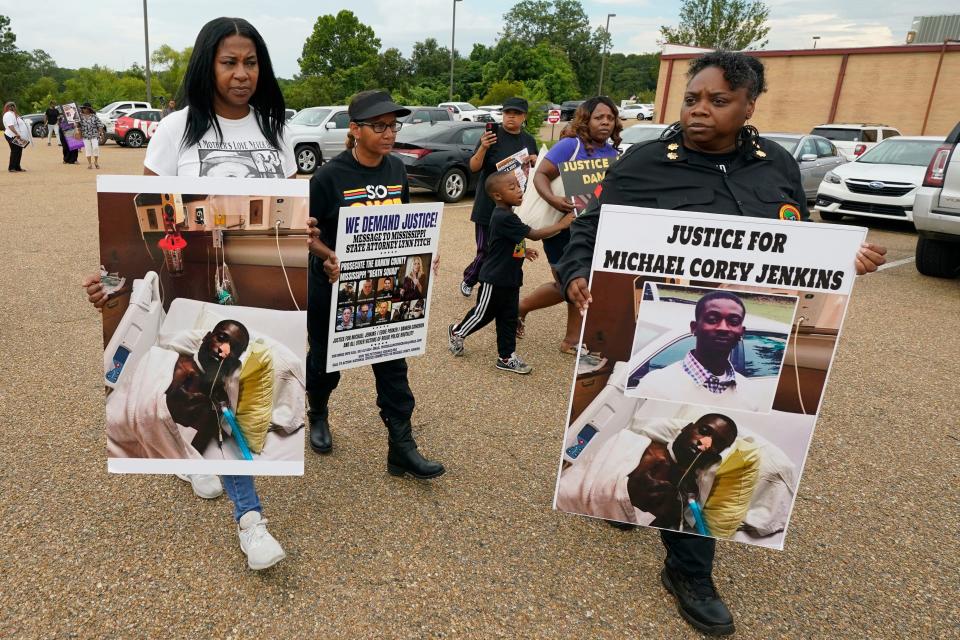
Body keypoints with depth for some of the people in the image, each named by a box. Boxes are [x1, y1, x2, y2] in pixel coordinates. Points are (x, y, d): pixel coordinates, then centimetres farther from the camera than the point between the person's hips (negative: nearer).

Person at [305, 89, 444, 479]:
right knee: (326, 358, 15)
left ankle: (402, 447, 10)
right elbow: (306, 231, -11)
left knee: (392, 362, 3)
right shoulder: (329, 175, -16)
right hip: (333, 285, -3)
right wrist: (330, 257, -29)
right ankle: (318, 415, 44)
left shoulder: (397, 170, -1)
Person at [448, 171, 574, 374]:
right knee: (483, 313, 9)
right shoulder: (503, 218, -24)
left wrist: (522, 251, 11)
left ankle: (506, 356, 18)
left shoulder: (507, 215, 7)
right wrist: (561, 224, -19)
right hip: (494, 279, -9)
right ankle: (457, 332, 33)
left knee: (508, 318, 11)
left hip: (510, 278, 9)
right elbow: (534, 234, -24)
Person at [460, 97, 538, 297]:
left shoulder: (529, 140, 10)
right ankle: (468, 280, 25)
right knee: (486, 251, -2)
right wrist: (483, 147, -29)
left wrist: (534, 160, -2)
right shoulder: (492, 135, -6)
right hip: (489, 205, -5)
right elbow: (474, 167, -12)